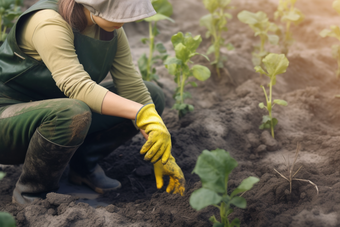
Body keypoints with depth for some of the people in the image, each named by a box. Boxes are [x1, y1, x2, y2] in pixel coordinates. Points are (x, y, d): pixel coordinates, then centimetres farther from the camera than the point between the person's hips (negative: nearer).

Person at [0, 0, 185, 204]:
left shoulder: (110, 29, -7)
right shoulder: (50, 24, -29)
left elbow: (132, 87, -8)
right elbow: (77, 86, -40)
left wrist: (162, 155, -11)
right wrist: (142, 114, -47)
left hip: (54, 113, 7)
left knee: (153, 97, -5)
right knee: (73, 113, -42)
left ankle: (83, 162, 5)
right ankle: (31, 192, -14)